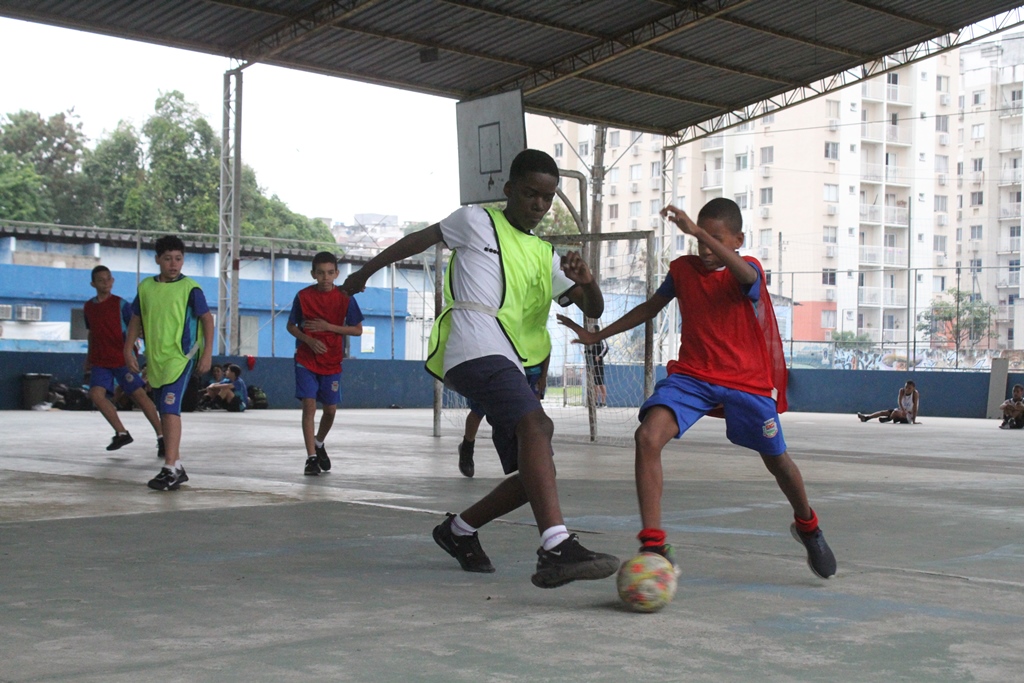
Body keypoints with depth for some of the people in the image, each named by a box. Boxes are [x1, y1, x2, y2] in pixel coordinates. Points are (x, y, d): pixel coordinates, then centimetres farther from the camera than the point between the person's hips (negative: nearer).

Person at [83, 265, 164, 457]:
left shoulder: (121, 304, -4)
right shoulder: (89, 306, 10)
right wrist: (89, 357, 23)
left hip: (122, 358, -4)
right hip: (99, 361, 5)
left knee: (139, 394, -7)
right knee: (96, 393, -13)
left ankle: (161, 436, -1)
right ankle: (121, 433, 0)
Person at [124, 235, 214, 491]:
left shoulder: (190, 288, -6)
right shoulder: (146, 287, 8)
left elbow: (207, 319, -4)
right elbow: (136, 320, 16)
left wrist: (207, 353, -9)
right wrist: (128, 349, 8)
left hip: (180, 357, -6)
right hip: (155, 359, 6)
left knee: (170, 409, -17)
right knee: (165, 413, 12)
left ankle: (170, 468, -18)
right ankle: (176, 466, 23)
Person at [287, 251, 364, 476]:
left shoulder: (344, 297, -5)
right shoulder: (303, 296, -5)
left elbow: (358, 330, -3)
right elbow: (291, 326, 5)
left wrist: (328, 327, -14)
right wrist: (308, 340, -14)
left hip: (332, 362, 1)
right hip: (306, 360, -1)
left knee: (330, 409, 6)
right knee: (309, 405, -11)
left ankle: (319, 443, 35)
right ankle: (311, 457, -6)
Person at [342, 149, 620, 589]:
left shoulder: (545, 256, 26)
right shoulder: (478, 222, 12)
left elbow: (593, 309, 21)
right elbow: (419, 239, 24)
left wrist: (587, 281, -2)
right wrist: (366, 272, 31)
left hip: (510, 367, 8)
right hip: (475, 351, -8)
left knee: (533, 476, 2)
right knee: (536, 425, -32)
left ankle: (459, 530, 25)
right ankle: (557, 549, -46)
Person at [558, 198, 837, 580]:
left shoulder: (748, 271, -7)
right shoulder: (683, 269, 4)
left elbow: (745, 275, -35)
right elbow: (650, 308, 19)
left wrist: (695, 230, -43)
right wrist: (597, 336, 21)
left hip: (747, 380, -2)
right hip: (691, 375, 2)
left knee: (777, 460, 12)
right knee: (648, 436, -24)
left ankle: (807, 526, 45)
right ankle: (653, 545, -23)